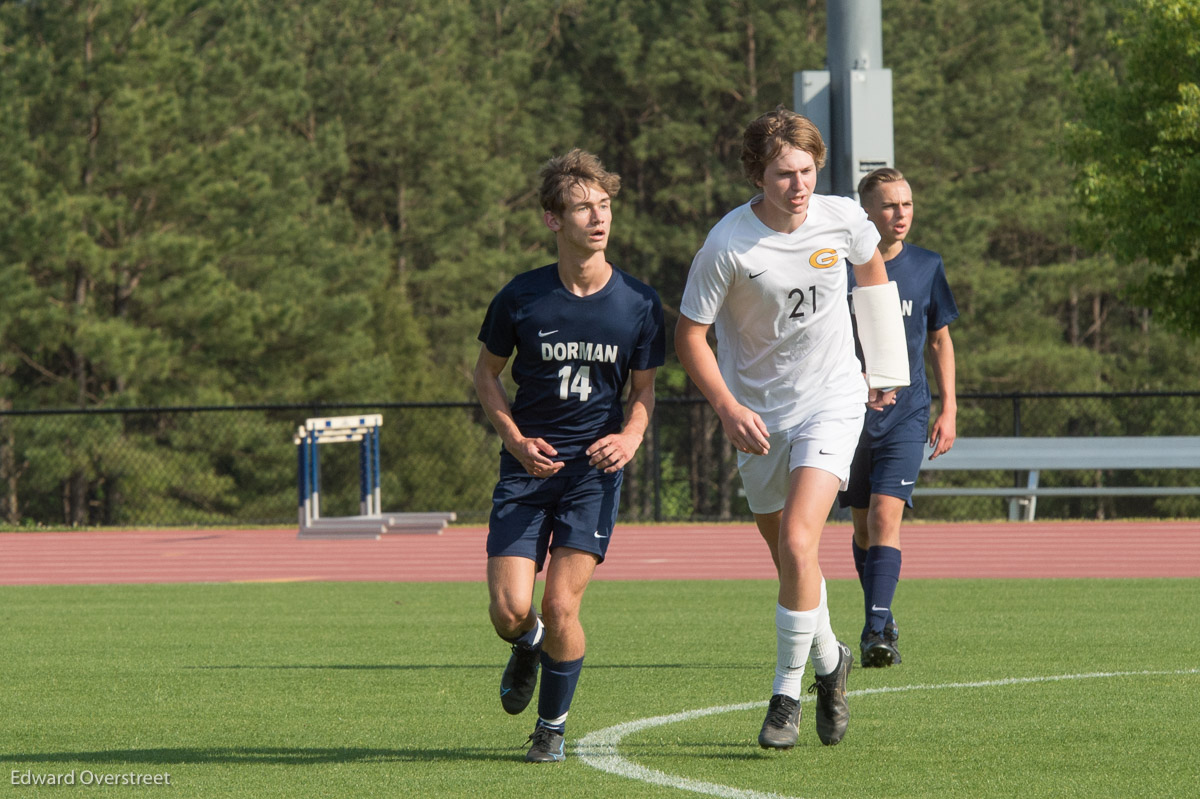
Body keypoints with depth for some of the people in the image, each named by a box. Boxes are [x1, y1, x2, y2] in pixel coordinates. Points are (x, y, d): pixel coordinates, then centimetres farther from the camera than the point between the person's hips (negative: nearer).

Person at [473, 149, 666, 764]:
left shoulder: (638, 304, -4)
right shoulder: (522, 297, -6)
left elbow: (643, 389, 8)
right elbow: (486, 372, 8)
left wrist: (630, 435, -13)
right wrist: (516, 439, -7)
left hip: (596, 466, 0)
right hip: (528, 463, 0)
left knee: (560, 605, -11)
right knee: (509, 610, -10)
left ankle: (553, 725, 13)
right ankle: (527, 647, 30)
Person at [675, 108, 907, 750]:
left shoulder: (842, 220, -9)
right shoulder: (727, 245, -17)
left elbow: (871, 268, 16)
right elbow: (689, 335, -9)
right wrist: (728, 408, -21)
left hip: (832, 401, -1)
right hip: (759, 415, 1)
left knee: (798, 543, -19)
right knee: (787, 559, 11)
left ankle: (787, 693, -8)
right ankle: (829, 661, 38)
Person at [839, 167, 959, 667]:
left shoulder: (926, 268, 2)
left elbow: (939, 340, 13)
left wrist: (948, 409, 10)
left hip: (906, 416, -1)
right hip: (850, 414, 1)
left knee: (885, 517, -16)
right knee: (863, 527, 11)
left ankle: (876, 633, -21)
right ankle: (882, 621, 29)